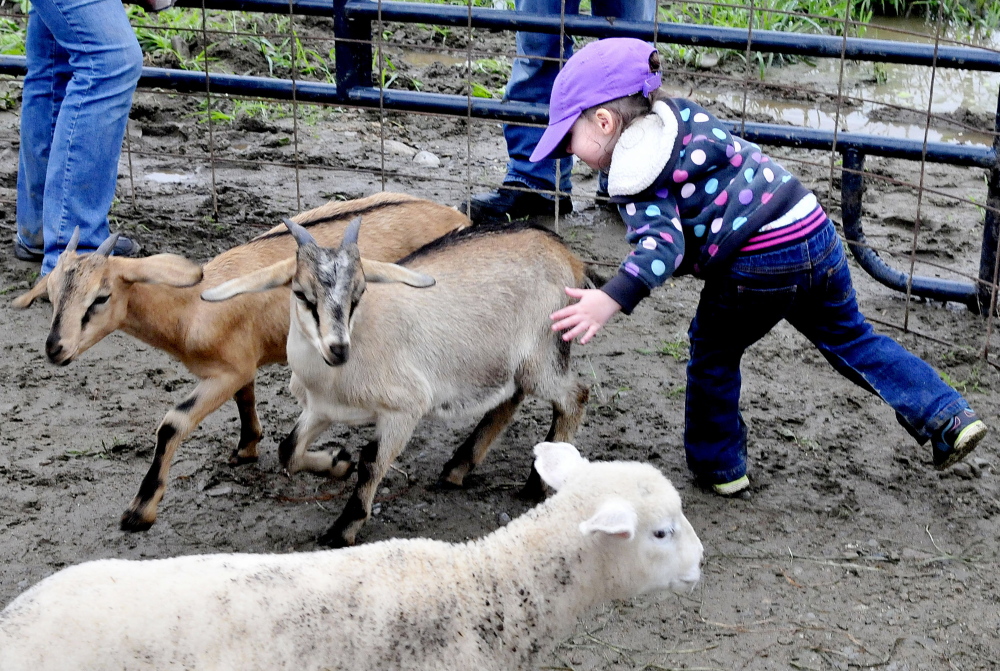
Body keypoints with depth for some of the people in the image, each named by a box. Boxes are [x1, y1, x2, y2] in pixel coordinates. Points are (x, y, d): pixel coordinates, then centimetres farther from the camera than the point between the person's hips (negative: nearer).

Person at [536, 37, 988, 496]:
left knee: (713, 353, 16)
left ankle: (717, 466, 25)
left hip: (757, 265, -7)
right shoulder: (680, 112, 19)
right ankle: (946, 416, 18)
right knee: (851, 337, 23)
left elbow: (661, 242, -20)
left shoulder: (634, 172, -6)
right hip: (816, 231, 8)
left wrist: (611, 299, -32)